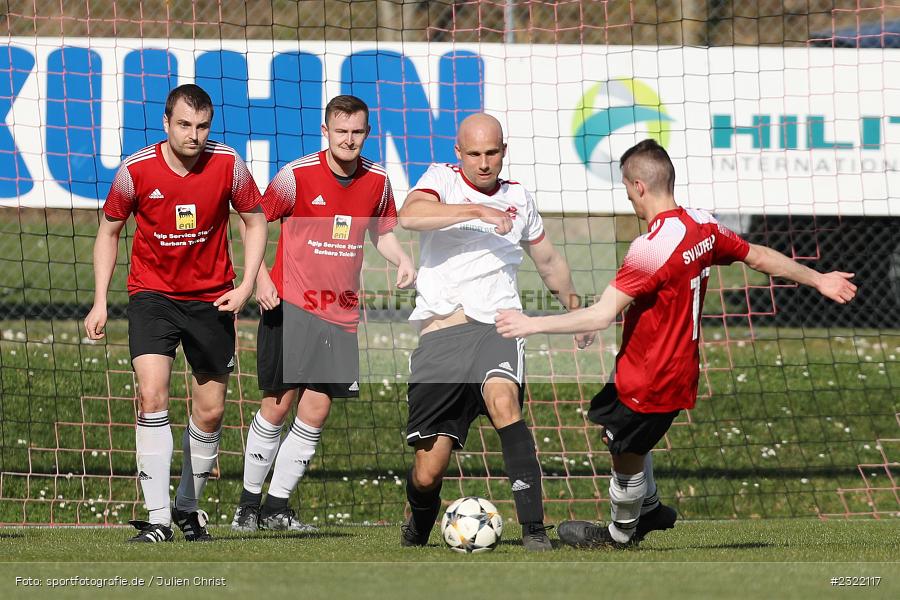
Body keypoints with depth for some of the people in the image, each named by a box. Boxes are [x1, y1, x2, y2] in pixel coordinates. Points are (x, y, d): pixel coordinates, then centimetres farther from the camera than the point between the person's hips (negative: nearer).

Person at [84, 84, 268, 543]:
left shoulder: (227, 165, -10)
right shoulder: (136, 170, -12)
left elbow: (255, 222, 5)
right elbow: (109, 231, 3)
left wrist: (246, 285, -7)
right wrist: (100, 301, -1)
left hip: (212, 297, 2)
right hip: (152, 294, -2)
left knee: (210, 411, 7)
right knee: (152, 393, -20)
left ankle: (188, 507, 29)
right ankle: (158, 518, -20)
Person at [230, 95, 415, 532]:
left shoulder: (377, 181, 4)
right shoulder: (297, 175, -8)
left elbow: (382, 233, 19)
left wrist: (401, 259, -1)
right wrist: (260, 277, -10)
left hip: (340, 313, 4)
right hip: (290, 304, -4)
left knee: (316, 412, 0)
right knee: (278, 404, -4)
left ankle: (277, 507, 9)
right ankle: (248, 503, 9)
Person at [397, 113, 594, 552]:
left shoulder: (518, 197, 17)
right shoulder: (441, 179, 7)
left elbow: (548, 260, 33)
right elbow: (409, 216, -17)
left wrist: (574, 306, 21)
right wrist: (477, 210, -24)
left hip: (496, 326, 1)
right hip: (439, 333, -1)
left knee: (502, 400, -33)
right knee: (427, 473, -4)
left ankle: (533, 529, -35)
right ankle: (416, 532, 31)